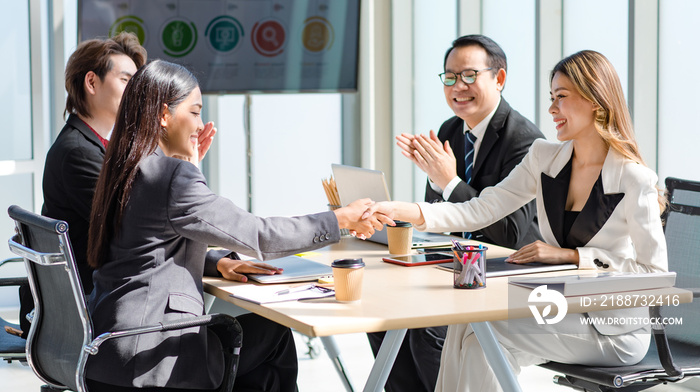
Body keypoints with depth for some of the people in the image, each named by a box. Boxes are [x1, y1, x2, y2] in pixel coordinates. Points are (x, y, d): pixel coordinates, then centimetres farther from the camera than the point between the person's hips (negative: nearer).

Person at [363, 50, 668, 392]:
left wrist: (569, 255, -16)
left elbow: (655, 270, -13)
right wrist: (400, 210, -13)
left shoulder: (633, 180, -12)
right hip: (557, 308, 6)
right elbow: (479, 212, 0)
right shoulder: (544, 158, 6)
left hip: (613, 332, -6)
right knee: (465, 326, -17)